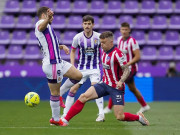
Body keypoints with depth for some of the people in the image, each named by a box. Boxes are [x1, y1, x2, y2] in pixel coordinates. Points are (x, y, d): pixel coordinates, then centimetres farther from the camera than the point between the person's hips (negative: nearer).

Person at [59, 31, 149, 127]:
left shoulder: (117, 54, -17)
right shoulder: (104, 52, 7)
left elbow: (126, 70, -18)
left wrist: (121, 81, -33)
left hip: (116, 87, -7)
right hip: (105, 84, 7)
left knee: (119, 117, -10)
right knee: (83, 97, -10)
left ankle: (139, 117, 18)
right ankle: (65, 120, -6)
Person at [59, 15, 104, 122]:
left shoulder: (98, 37, -9)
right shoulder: (78, 37, -6)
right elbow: (73, 51, 10)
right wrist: (72, 65, 2)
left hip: (95, 68, -2)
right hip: (81, 68, 2)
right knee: (73, 90, -2)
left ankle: (101, 114, -17)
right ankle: (65, 114, 9)